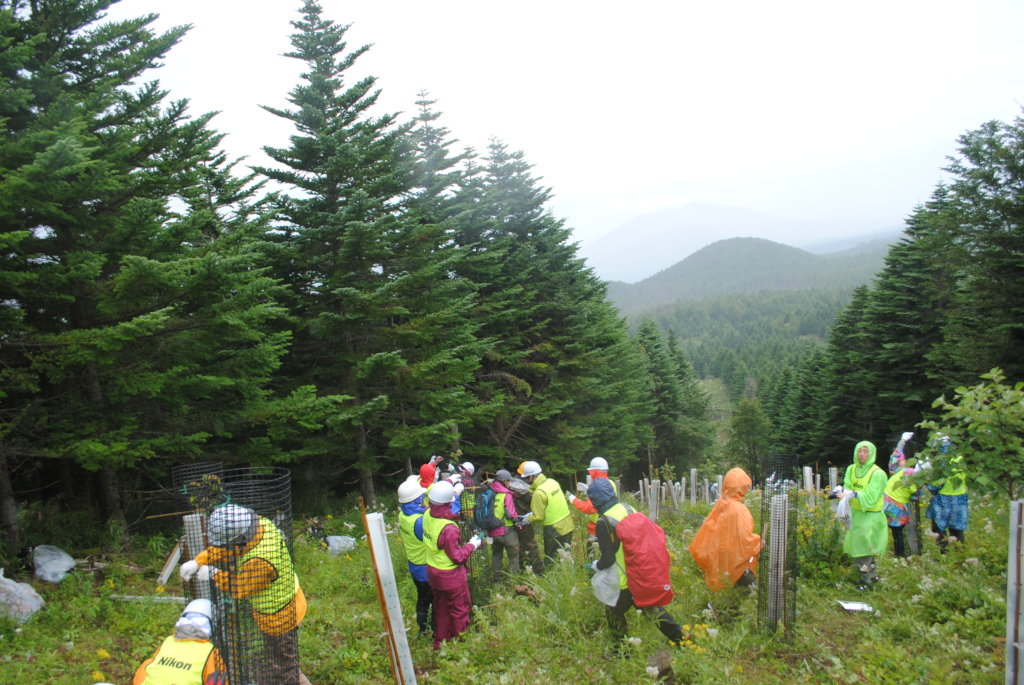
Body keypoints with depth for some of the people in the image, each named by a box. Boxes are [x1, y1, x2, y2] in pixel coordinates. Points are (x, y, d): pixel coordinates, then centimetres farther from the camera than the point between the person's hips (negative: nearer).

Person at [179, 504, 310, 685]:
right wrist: (198, 561, -9)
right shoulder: (261, 524, -15)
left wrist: (213, 574, -9)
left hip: (279, 617, -9)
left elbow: (239, 588, -20)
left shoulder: (260, 562, -40)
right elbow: (223, 549, 0)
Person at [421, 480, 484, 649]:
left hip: (432, 571, 8)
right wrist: (472, 545, -9)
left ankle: (440, 642, 38)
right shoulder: (448, 528, -34)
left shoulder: (428, 515, -13)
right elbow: (457, 556, -25)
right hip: (450, 575, -8)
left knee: (441, 606, 24)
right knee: (460, 608, 14)